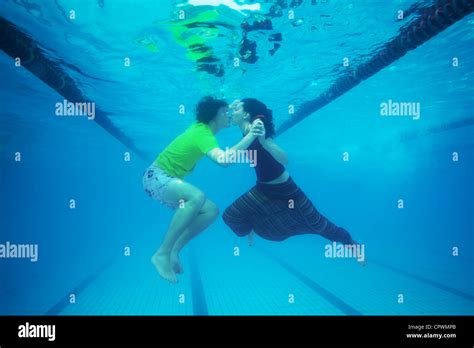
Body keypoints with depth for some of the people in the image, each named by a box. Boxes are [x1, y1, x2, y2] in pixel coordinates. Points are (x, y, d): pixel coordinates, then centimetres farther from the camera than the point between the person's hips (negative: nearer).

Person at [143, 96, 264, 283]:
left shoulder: (202, 127, 5)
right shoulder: (203, 134, -23)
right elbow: (224, 159, -42)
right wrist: (250, 136, -42)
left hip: (168, 180, 9)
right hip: (156, 176, -9)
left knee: (211, 211, -4)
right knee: (197, 197, -37)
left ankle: (174, 251, -1)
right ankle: (162, 254, -27)